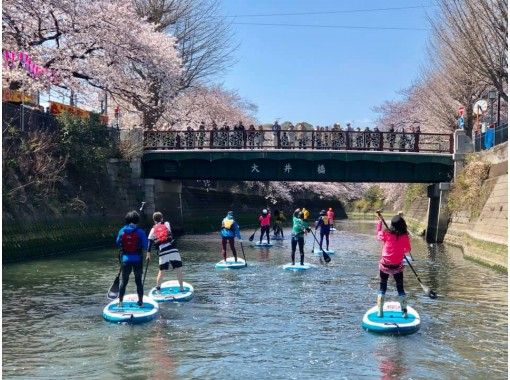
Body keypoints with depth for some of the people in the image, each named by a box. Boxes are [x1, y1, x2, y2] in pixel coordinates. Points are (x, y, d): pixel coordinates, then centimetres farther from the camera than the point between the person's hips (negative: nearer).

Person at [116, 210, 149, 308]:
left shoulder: (122, 231, -3)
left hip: (125, 259, 2)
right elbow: (145, 245, -10)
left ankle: (120, 301, 15)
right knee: (138, 281, 9)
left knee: (123, 281, 12)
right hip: (137, 259, -2)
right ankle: (140, 301, 13)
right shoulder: (140, 231, -12)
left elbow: (118, 243, 7)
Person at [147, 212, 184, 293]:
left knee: (161, 271, 14)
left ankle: (158, 289, 18)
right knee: (179, 270, 5)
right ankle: (182, 288, 6)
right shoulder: (167, 224, 11)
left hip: (162, 253, 2)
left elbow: (150, 242, 9)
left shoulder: (153, 230, 12)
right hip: (173, 251, -2)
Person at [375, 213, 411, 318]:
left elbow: (378, 233, 7)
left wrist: (380, 221, 16)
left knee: (382, 287, 12)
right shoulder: (405, 237, -13)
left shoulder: (386, 234, -13)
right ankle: (404, 311, 18)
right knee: (400, 288, 16)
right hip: (398, 266, 0)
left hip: (385, 265, 0)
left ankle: (380, 311, 11)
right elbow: (407, 250, -4)